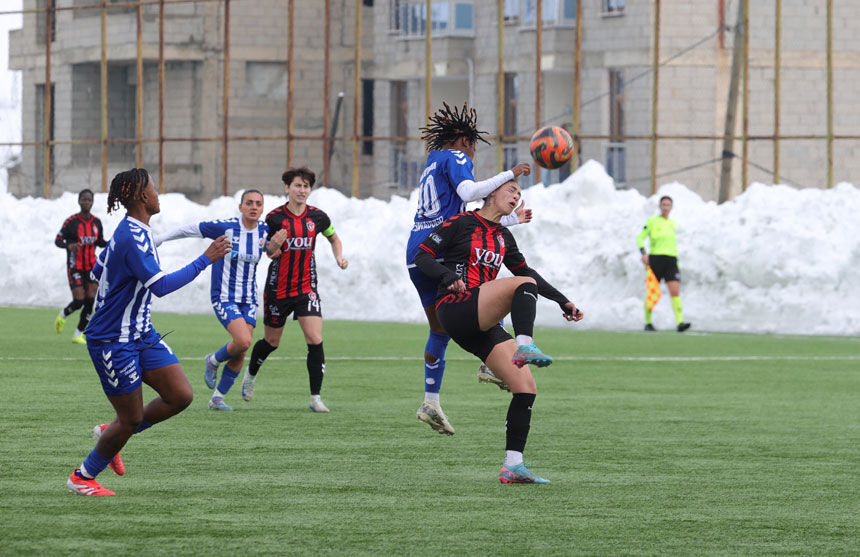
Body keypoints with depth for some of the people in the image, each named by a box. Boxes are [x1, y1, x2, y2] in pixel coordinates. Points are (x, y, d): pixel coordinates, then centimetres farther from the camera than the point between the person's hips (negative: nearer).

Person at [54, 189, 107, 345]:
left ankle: (79, 335, 7)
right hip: (75, 267, -4)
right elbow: (58, 240, -6)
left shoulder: (96, 222, 4)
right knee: (79, 301, -11)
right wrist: (68, 246, -28)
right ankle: (63, 315, 24)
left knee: (90, 301, -5)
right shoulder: (71, 222, -10)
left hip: (91, 266, 4)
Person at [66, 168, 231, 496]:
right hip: (113, 342, -9)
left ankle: (110, 433, 20)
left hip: (140, 334, 9)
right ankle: (82, 478, 19)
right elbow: (161, 286, -31)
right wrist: (205, 260, -26)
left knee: (181, 396, 1)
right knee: (132, 418, -2)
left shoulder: (132, 231, 8)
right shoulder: (132, 238, -23)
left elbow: (99, 270, 22)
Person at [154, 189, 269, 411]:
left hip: (248, 299, 5)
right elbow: (189, 230, -5)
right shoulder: (226, 227, -15)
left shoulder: (264, 231, 0)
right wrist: (158, 239, -2)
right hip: (224, 297, -5)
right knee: (243, 341, -23)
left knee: (240, 354, 0)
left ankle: (217, 398, 17)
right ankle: (213, 361, 9)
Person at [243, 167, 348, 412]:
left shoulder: (317, 217, -1)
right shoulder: (275, 217, -9)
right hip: (278, 289, -1)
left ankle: (315, 397, -6)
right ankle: (251, 373, 44)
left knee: (315, 341, -13)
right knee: (271, 341, 13)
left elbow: (333, 238, 19)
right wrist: (274, 246, -24)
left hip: (306, 288, 1)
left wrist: (339, 257, 1)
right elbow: (269, 252, -1)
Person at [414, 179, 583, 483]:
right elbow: (423, 256, 0)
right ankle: (525, 347, -47)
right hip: (455, 308, -7)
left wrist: (562, 301, 29)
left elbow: (525, 270, 34)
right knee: (524, 284, -28)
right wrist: (449, 276, -19)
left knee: (526, 387, -5)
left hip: (482, 325, 8)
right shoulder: (461, 223, 3)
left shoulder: (503, 237, 23)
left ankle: (512, 466, -6)